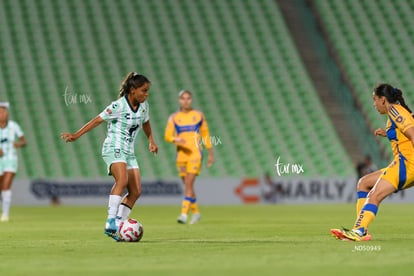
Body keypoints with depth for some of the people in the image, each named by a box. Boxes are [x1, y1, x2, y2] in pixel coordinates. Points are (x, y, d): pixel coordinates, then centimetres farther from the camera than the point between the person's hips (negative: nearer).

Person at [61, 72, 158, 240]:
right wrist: (77, 135, -16)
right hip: (113, 149, -8)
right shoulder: (118, 106, -15)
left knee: (136, 192, -2)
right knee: (122, 180, -32)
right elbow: (98, 120, -13)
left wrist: (151, 141, 25)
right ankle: (111, 222, -35)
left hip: (128, 152, 8)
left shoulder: (143, 106, 7)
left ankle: (116, 228, 2)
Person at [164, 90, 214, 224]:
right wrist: (176, 140, -26)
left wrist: (210, 153, 13)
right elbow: (167, 136, -4)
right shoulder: (174, 117, 5)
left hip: (195, 154, -2)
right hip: (181, 155, 2)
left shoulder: (199, 115, 7)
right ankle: (196, 212, 26)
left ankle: (184, 214, -21)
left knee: (188, 184, -15)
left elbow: (205, 134, 14)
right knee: (187, 185, 9)